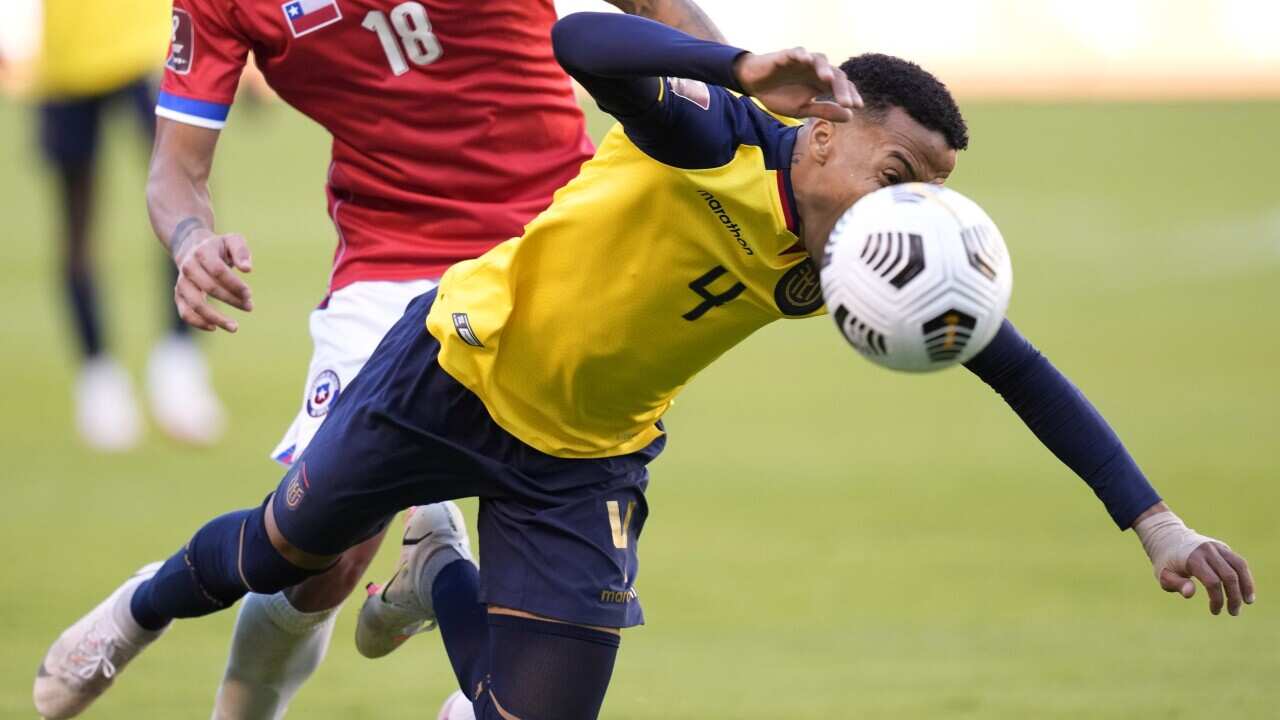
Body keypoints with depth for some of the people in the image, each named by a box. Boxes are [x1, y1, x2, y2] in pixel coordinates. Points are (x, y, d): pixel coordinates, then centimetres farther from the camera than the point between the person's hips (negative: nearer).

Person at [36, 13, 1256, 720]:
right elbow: (579, 40, -47)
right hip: (459, 370, -4)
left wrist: (1152, 521, -16)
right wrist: (748, 72, -63)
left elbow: (1021, 372, -10)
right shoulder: (719, 140, -30)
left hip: (585, 461, 4)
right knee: (287, 551, 16)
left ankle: (444, 577, 31)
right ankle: (146, 604, 52)